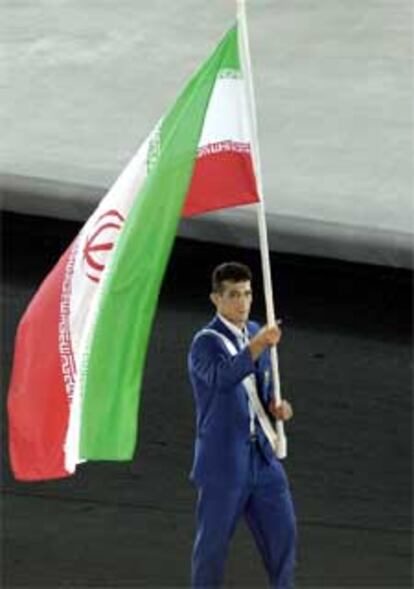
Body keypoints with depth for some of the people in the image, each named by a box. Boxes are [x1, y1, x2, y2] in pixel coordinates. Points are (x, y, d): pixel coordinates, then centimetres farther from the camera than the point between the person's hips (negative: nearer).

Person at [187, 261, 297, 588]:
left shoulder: (254, 332, 9)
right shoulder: (206, 342, -14)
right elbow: (222, 378, -36)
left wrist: (275, 406, -1)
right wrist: (257, 346, -48)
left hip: (260, 453, 6)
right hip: (222, 457, -6)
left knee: (283, 528, 7)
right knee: (214, 537, 5)